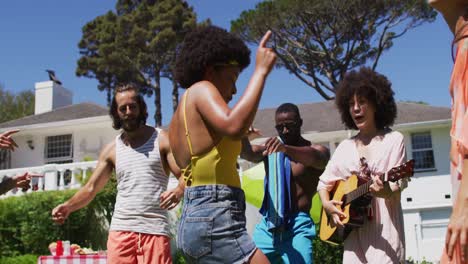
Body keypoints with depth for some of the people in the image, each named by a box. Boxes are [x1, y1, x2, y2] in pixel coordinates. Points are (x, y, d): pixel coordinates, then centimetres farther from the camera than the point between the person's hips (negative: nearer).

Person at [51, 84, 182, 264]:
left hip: (155, 230, -3)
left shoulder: (161, 140, 4)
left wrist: (178, 191, -27)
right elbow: (91, 188, 12)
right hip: (121, 230, 3)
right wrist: (68, 206, -8)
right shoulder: (111, 150, 14)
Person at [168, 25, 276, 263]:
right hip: (214, 221, -10)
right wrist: (261, 71, -17)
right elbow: (233, 126, -25)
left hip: (192, 218, 10)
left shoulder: (179, 117, 23)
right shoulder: (200, 89, -4)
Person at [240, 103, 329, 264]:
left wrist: (286, 148, -42)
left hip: (297, 227, -4)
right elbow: (246, 153, -8)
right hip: (266, 227, 4)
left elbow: (317, 159, -23)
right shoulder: (269, 149, 12)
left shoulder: (317, 150, 2)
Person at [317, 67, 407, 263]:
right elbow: (324, 182, 17)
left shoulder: (393, 140, 0)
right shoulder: (345, 147, 12)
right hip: (353, 230, 4)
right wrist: (327, 204, -3)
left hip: (384, 230, -4)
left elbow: (397, 188, -7)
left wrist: (387, 193, -30)